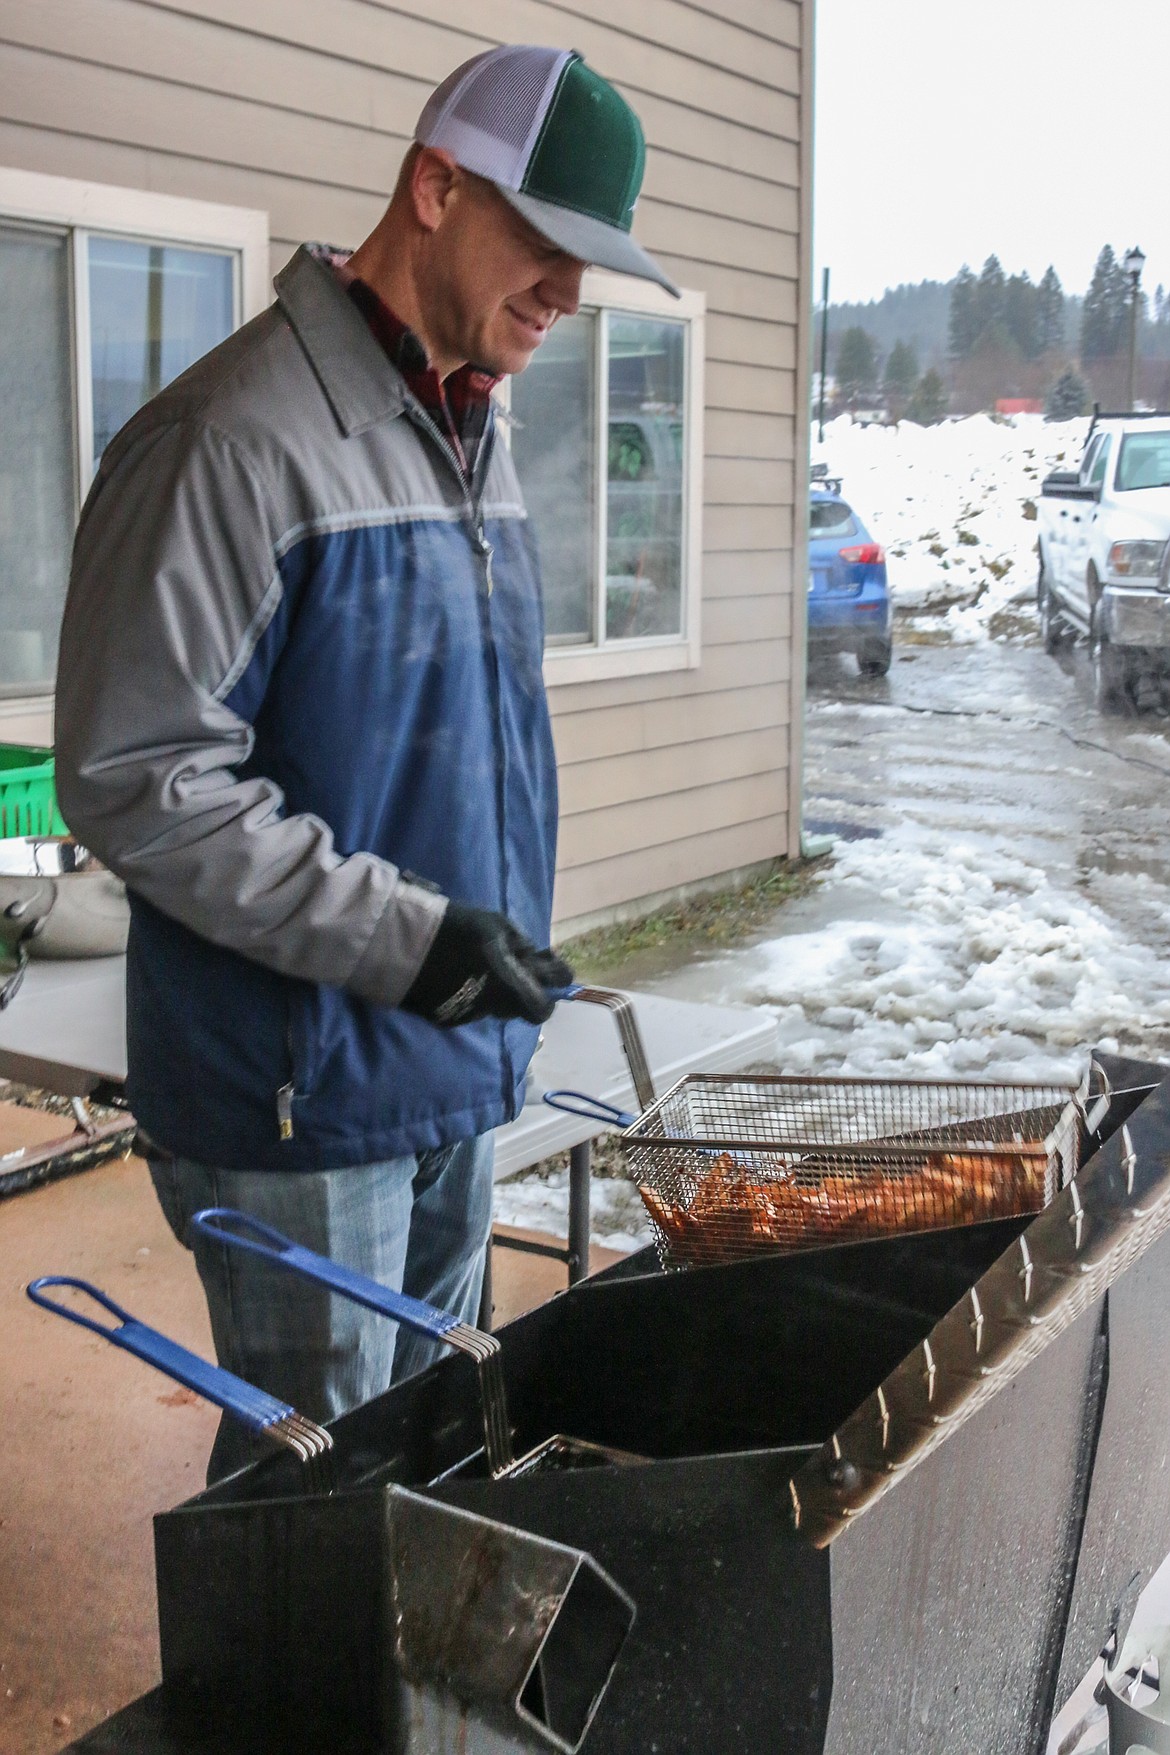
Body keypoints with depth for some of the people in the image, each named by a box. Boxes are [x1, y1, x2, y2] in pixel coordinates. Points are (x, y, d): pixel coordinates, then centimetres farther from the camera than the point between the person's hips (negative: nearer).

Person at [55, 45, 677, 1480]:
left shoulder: (472, 440, 11)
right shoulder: (235, 442, -18)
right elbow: (134, 781, -21)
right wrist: (404, 937, -23)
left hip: (459, 1075, 8)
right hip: (302, 1102, -8)